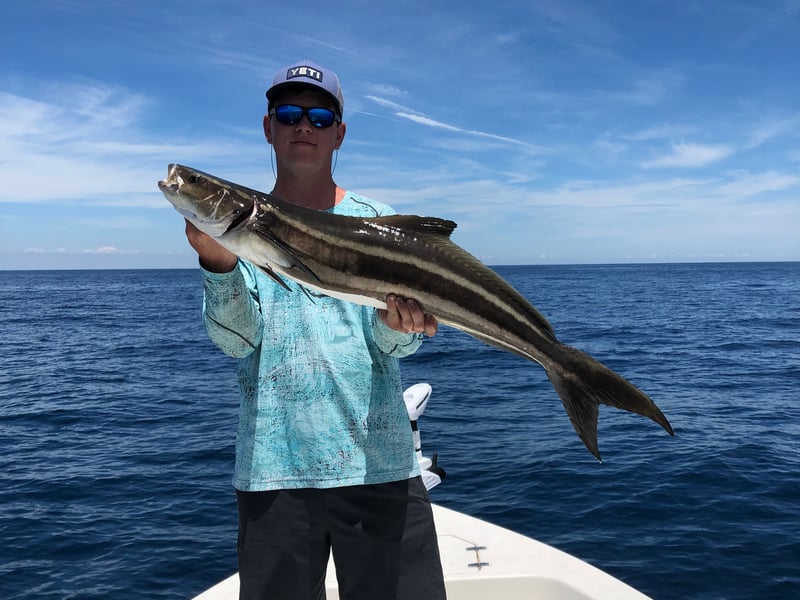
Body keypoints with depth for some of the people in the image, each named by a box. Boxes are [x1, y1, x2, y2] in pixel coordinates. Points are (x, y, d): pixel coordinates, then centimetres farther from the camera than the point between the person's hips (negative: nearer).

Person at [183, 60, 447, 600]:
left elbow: (389, 345, -4)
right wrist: (218, 262, -24)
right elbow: (237, 339, -7)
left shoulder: (377, 222, 4)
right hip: (271, 470, 1)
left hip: (381, 464, 0)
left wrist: (399, 325, -27)